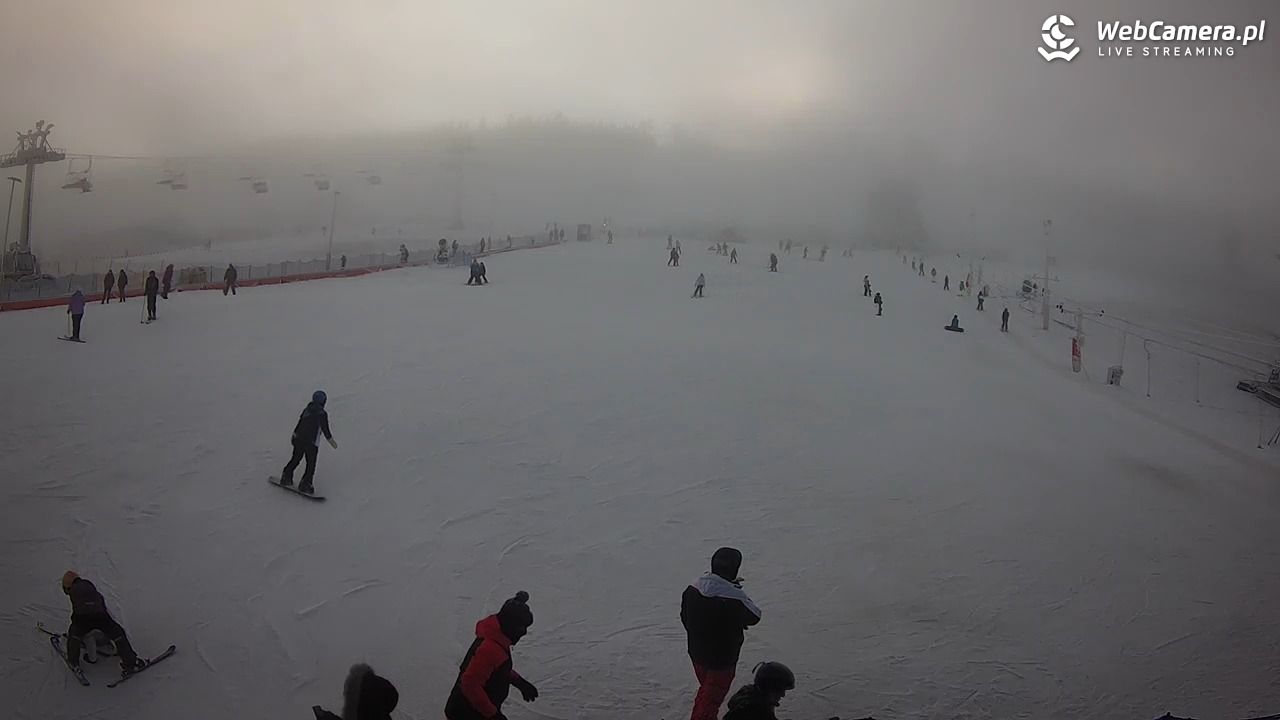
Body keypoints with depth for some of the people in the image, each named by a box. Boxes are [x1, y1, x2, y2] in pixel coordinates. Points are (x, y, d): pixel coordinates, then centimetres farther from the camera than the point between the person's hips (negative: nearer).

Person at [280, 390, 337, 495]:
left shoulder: (306, 410, 8)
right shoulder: (322, 414, -10)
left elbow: (298, 424, 18)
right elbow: (326, 430, -9)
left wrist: (294, 435, 32)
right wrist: (331, 441, 3)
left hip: (298, 439, 6)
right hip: (312, 443, -6)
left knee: (295, 459, 22)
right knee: (311, 464, 2)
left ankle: (286, 476, 26)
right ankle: (304, 484, -1)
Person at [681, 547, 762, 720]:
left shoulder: (692, 588, -11)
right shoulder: (735, 598, -30)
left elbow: (685, 617, 2)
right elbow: (754, 617, -12)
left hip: (696, 652, 6)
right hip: (722, 659, -6)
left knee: (706, 689, 29)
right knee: (712, 699, 13)